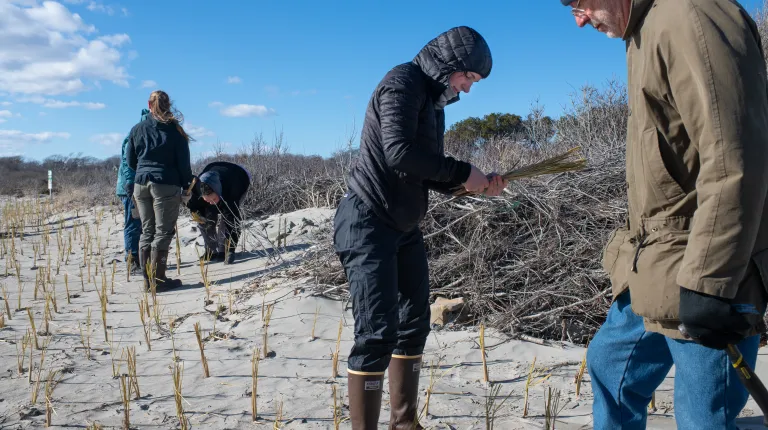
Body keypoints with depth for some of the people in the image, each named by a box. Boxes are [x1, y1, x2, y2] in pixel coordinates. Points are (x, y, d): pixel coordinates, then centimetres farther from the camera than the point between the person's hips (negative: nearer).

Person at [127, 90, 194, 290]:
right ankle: (158, 278, -3)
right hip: (166, 185, -4)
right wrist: (186, 187, 3)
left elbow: (130, 160, 14)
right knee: (163, 232, -2)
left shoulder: (137, 129, 8)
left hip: (141, 184, 5)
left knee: (147, 231, 10)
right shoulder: (174, 130, -4)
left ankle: (147, 278, 10)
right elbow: (183, 162, -5)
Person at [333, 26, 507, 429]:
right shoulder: (403, 82, -12)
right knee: (378, 334, -13)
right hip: (368, 224, -10)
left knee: (414, 325, 13)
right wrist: (462, 171, -17)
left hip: (404, 227, 10)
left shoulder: (433, 100, 15)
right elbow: (399, 152, -26)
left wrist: (477, 184, 1)